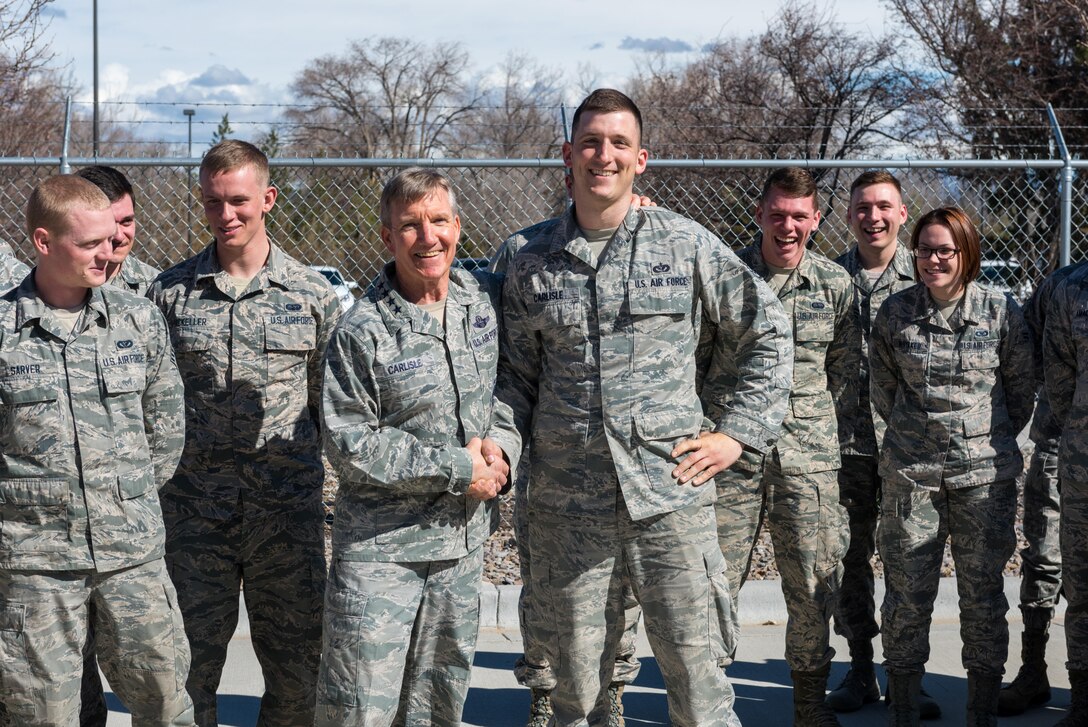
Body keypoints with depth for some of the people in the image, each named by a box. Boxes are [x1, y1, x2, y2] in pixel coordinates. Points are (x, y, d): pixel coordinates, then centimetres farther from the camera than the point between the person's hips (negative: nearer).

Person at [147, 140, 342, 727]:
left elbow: (330, 402, 8)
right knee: (189, 663, 7)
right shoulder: (169, 294, 3)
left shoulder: (313, 293, 2)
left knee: (296, 665, 7)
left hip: (289, 509, 0)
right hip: (192, 509, 0)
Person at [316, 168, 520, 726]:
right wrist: (456, 468, -16)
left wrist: (501, 442, -6)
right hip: (380, 549, -5)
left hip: (464, 542, 5)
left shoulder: (488, 296, 2)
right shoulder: (362, 333, -13)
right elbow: (348, 445, -15)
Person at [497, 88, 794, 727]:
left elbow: (768, 334, 10)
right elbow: (515, 374, 14)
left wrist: (738, 432, 3)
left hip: (672, 494, -1)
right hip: (567, 505, 2)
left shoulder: (688, 246, 2)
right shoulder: (528, 257, 6)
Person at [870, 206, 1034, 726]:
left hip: (985, 474, -1)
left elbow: (1023, 388, 7)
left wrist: (990, 441, 10)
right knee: (907, 595, 2)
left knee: (983, 594, 5)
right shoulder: (895, 312, 1)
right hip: (911, 473, 1)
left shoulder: (1001, 312, -2)